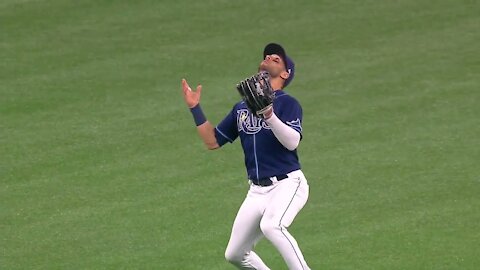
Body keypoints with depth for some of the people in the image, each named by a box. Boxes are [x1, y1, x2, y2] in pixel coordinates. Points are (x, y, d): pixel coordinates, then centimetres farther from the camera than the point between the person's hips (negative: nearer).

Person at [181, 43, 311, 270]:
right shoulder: (242, 108, 16)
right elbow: (212, 141, 18)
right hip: (257, 191, 7)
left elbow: (292, 142, -21)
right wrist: (195, 108, 10)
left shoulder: (287, 104, -4)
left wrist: (268, 114, -33)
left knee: (271, 226, -37)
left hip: (287, 185, -7)